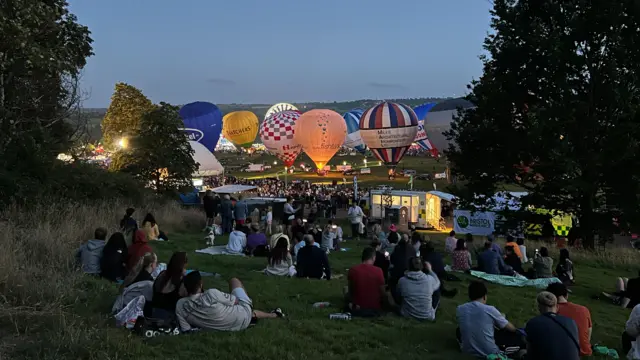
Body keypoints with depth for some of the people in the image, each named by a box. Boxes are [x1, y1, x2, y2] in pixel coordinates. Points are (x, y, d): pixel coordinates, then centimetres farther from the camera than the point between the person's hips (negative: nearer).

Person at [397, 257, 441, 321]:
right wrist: (429, 270, 18)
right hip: (427, 317, -1)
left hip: (407, 315, 1)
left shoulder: (402, 280, -17)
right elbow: (437, 283, 7)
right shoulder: (429, 279, -18)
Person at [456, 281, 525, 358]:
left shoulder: (459, 309, -6)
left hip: (467, 351, 2)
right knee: (517, 337, 16)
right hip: (489, 353, -1)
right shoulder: (490, 310, -15)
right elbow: (511, 328, 0)